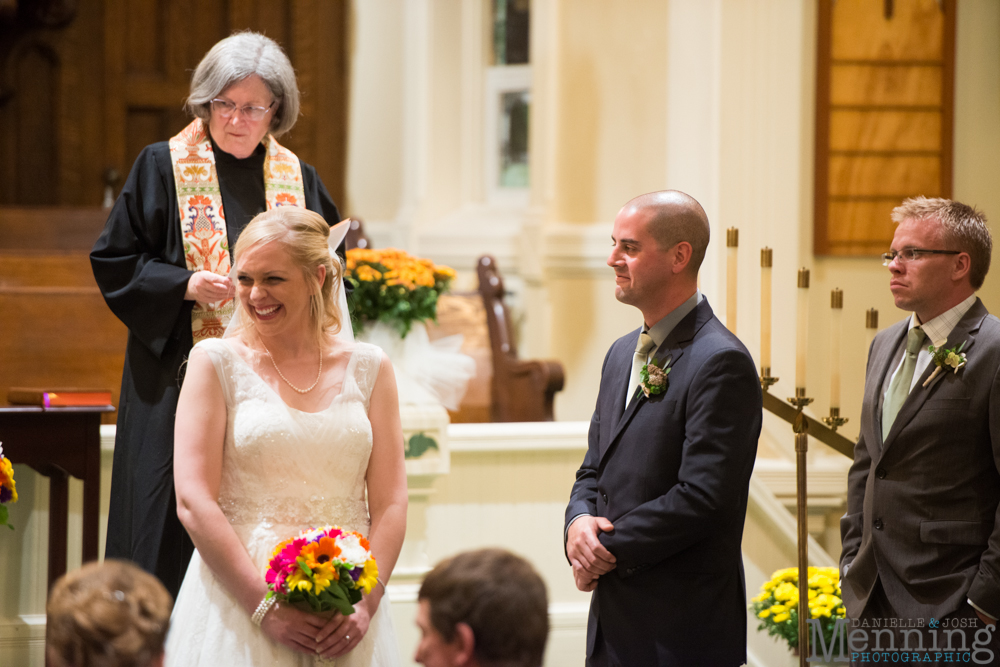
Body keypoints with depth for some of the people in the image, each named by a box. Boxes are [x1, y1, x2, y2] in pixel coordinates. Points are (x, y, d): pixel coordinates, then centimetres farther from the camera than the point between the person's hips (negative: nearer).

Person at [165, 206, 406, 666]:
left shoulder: (368, 368, 7)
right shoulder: (217, 362, 0)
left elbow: (389, 502, 4)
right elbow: (193, 502, -7)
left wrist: (366, 604, -10)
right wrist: (266, 606, -14)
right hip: (238, 599, -2)